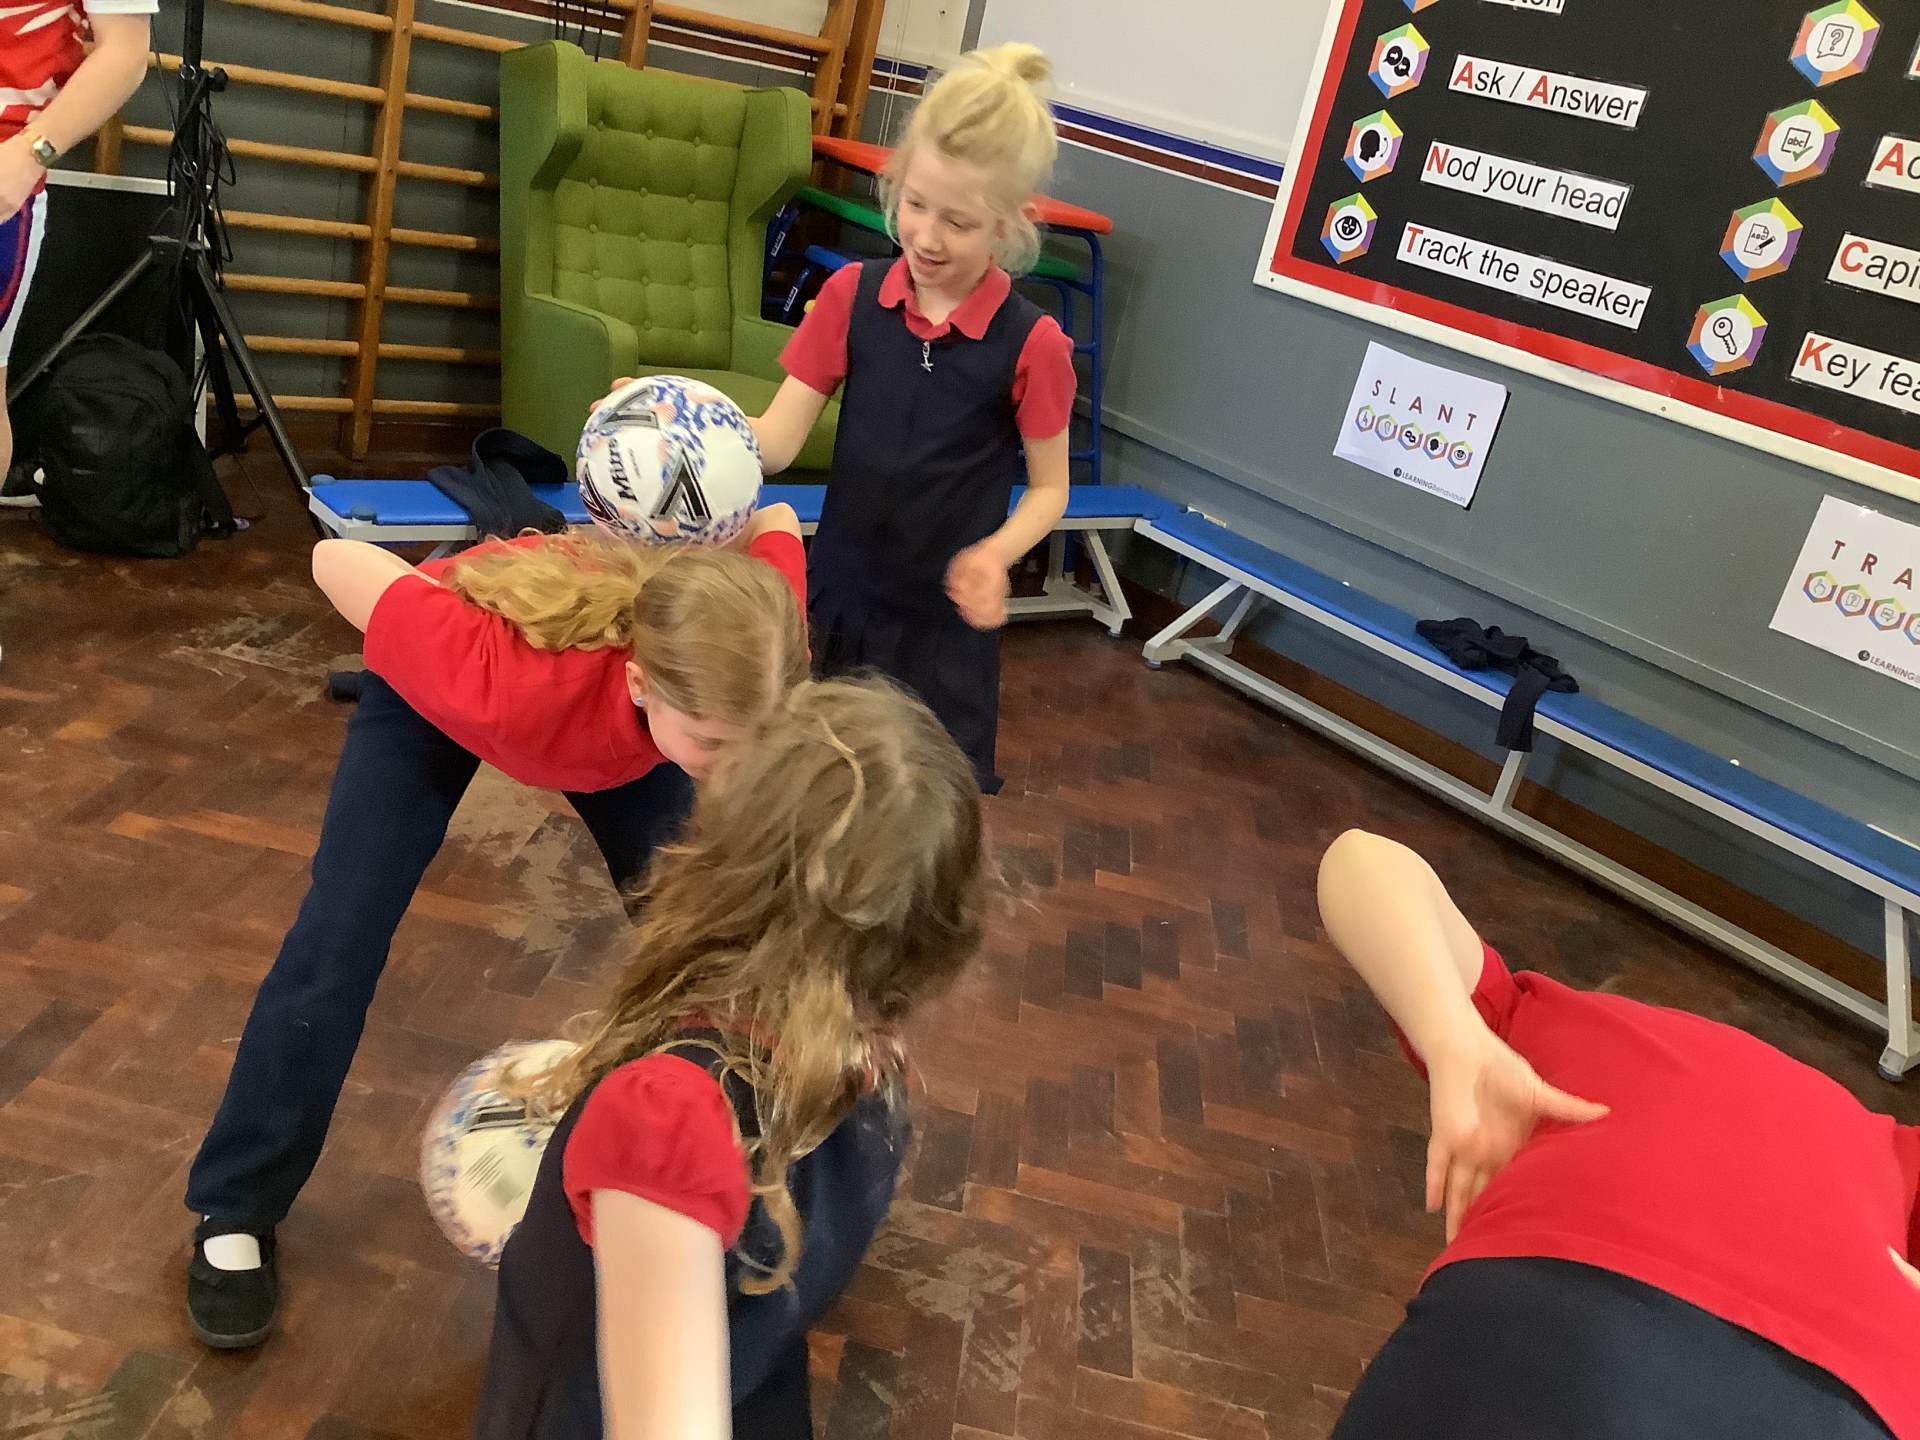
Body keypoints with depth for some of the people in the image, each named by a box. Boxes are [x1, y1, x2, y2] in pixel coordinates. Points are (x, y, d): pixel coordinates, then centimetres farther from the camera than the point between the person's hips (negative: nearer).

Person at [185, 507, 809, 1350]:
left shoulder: (738, 652, -39)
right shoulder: (495, 679, -48)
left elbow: (775, 521, -18)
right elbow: (337, 560, -33)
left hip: (611, 701, 3)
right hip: (437, 692, -3)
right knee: (336, 947, -6)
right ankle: (234, 1215, 16)